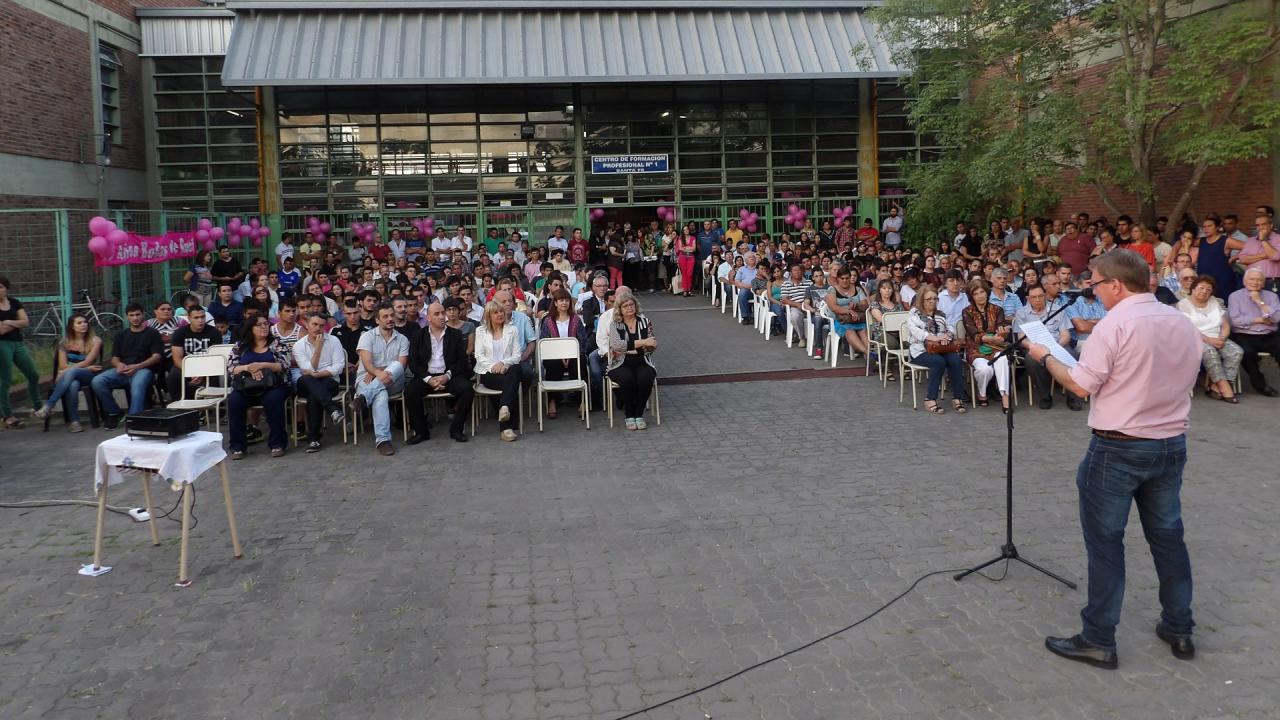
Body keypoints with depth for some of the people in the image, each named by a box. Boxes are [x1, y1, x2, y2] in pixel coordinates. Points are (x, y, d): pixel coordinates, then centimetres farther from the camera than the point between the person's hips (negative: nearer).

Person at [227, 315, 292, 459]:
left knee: (273, 400, -34)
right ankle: (237, 446, -16)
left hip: (272, 386, -2)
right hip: (245, 388, 2)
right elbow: (230, 367, 3)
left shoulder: (276, 344, 9)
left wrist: (262, 365, -17)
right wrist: (248, 368, -15)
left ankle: (277, 443, -20)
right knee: (234, 401, -28)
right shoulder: (240, 346, 13)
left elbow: (284, 365, -4)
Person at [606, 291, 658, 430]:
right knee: (627, 378, -33)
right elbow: (617, 345, -14)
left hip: (642, 363, 2)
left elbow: (653, 346, 7)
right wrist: (642, 342, -18)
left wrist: (628, 347, -10)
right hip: (621, 365, -1)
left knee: (645, 377, -31)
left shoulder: (644, 321, 10)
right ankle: (629, 415, -13)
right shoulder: (615, 325, 4)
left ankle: (639, 414, -14)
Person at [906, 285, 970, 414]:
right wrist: (935, 337, -25)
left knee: (956, 360, -27)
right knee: (939, 361, -34)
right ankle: (930, 399, -29)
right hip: (920, 350, -4)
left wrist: (947, 336, -13)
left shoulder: (941, 315, 24)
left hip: (941, 349, 4)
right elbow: (916, 332, -12)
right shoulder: (914, 314, 7)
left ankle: (957, 398, -22)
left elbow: (951, 329, 13)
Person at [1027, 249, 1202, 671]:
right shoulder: (1183, 323, 6)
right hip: (1172, 444, 7)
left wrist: (1044, 356, -2)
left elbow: (1080, 386, -16)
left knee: (1105, 542, 2)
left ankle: (1098, 640, 8)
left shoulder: (1116, 324, -16)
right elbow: (1178, 380, 17)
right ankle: (1179, 630, 27)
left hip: (1118, 448, -7)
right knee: (1168, 535, 17)